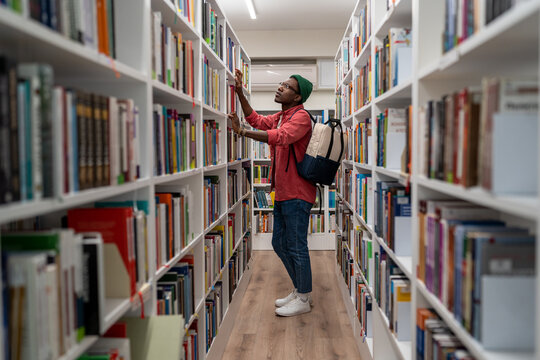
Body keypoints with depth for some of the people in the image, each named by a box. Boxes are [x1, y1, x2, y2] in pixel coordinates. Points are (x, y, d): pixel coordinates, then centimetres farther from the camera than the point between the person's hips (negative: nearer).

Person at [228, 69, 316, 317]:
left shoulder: (301, 116, -14)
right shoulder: (279, 117, 17)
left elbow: (281, 137, -29)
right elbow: (256, 120, 21)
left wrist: (241, 132, -32)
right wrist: (240, 93, 12)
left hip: (297, 194, -10)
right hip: (282, 193, 10)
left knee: (296, 247, -2)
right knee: (279, 244, 16)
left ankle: (304, 300, 13)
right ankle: (300, 290, 30)